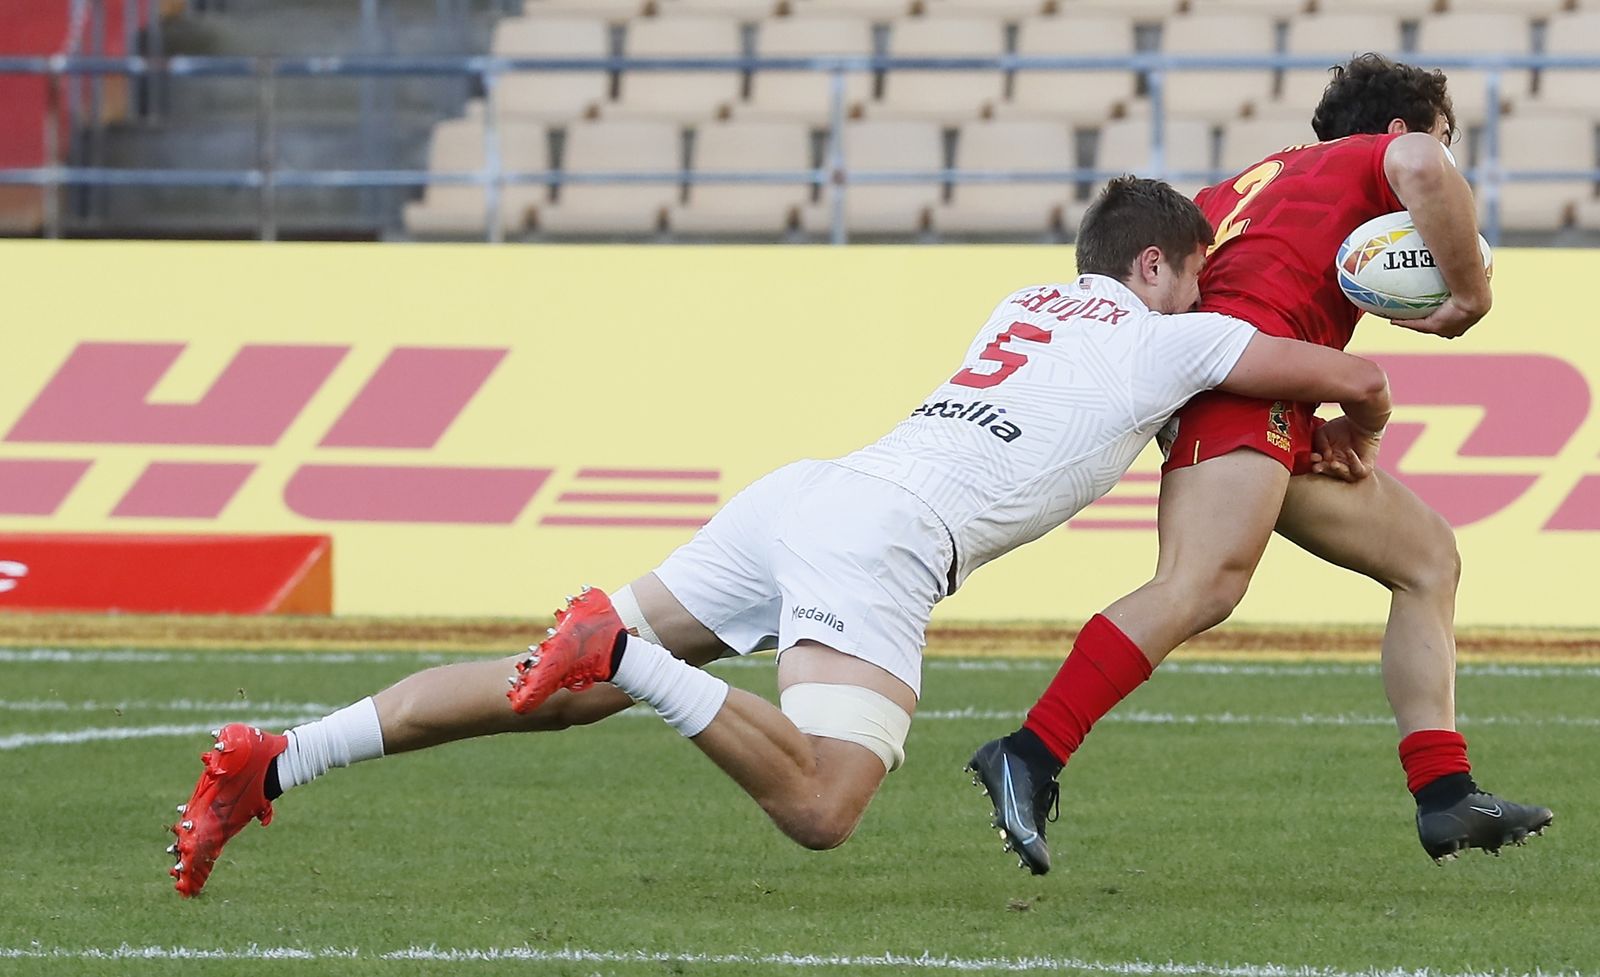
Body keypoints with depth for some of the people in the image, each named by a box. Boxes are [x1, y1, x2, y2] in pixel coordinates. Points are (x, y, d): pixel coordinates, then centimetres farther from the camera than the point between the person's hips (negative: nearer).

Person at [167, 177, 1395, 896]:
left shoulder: (1027, 306, 32)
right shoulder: (1165, 339, 12)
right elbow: (1353, 376, 16)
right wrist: (1353, 438, 39)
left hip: (806, 490, 8)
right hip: (885, 542, -8)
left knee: (560, 692, 6)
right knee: (820, 810, -22)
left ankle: (276, 761, -5)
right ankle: (623, 655, -36)